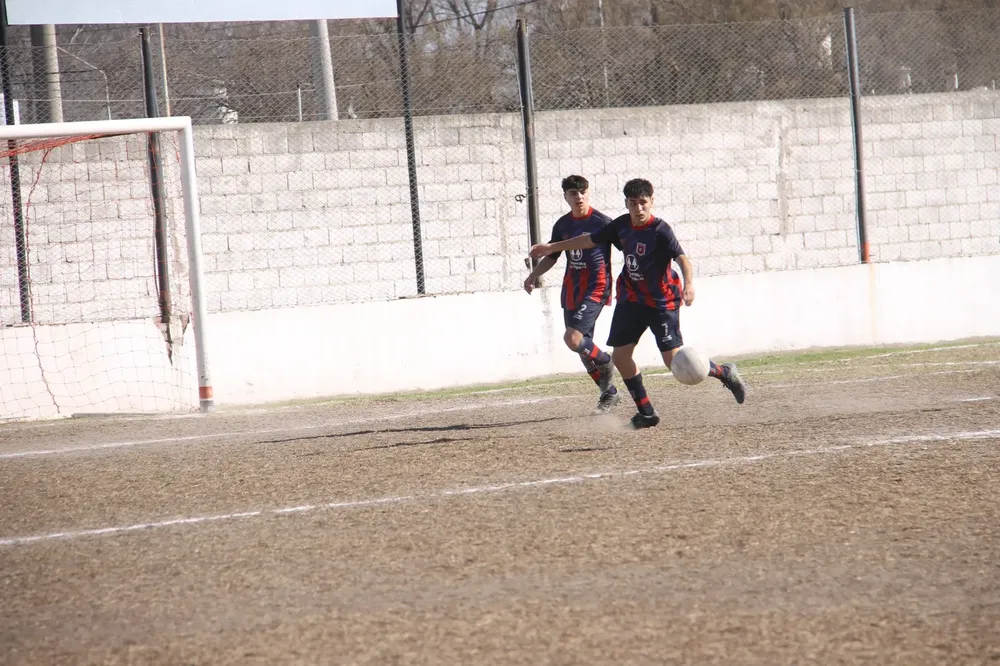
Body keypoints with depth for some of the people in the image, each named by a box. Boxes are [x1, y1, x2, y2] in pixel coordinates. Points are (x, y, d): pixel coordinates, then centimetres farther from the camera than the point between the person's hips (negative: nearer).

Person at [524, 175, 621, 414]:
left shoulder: (602, 222, -10)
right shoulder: (562, 225, 7)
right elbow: (552, 256, 20)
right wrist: (533, 275, 7)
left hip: (596, 288, -7)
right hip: (571, 290, 7)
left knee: (573, 338, -21)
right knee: (583, 345, 10)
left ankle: (605, 363, 7)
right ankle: (609, 393, 25)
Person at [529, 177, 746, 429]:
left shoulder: (660, 230, -18)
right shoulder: (622, 225, 0)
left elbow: (681, 257, -31)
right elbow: (591, 240, 14)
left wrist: (689, 283, -51)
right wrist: (552, 247, 20)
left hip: (662, 300, -7)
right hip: (631, 299, 7)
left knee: (674, 360, -12)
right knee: (620, 356, 1)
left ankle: (724, 372, 11)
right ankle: (646, 412, 12)